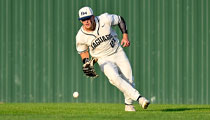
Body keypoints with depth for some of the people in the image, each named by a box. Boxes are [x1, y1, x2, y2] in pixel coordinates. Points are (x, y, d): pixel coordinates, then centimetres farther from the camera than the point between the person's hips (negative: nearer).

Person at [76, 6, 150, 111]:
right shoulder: (80, 37, -17)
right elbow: (82, 51, 2)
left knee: (128, 78, -4)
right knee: (114, 78, -27)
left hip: (118, 52, 1)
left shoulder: (105, 19, -20)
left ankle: (128, 104, 20)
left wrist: (125, 36, -7)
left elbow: (120, 20, -1)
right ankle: (138, 97, -29)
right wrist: (87, 63, -14)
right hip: (103, 59, -1)